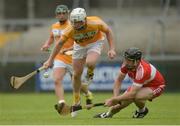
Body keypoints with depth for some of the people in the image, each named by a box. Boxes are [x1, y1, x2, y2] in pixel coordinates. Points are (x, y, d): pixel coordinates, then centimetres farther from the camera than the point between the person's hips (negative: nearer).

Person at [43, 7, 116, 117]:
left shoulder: (95, 23, -34)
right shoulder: (70, 31, -29)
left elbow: (108, 31, -15)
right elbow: (60, 44, -13)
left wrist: (112, 49, -21)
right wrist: (50, 60, -10)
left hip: (95, 43, -2)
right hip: (80, 46, 2)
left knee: (90, 63, -32)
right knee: (77, 74, 0)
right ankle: (76, 101, 20)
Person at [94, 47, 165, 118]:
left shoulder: (142, 70, -40)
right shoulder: (127, 64, -20)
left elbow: (132, 94, -40)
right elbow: (118, 80, -6)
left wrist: (113, 100, -35)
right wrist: (115, 97, -20)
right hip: (142, 85, 7)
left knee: (136, 97, -35)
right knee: (122, 102, -7)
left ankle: (142, 110, -1)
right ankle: (109, 114, 25)